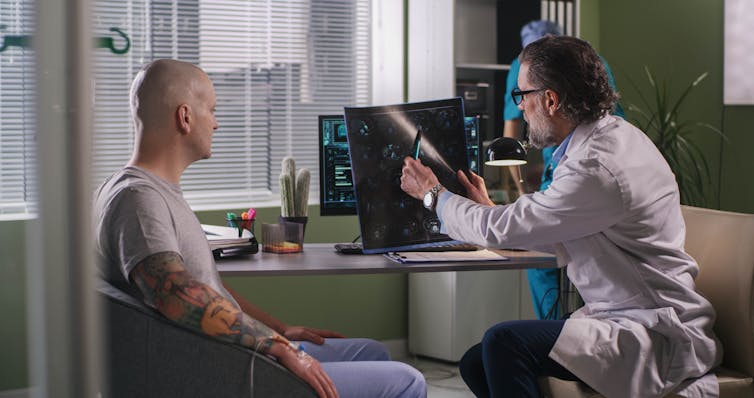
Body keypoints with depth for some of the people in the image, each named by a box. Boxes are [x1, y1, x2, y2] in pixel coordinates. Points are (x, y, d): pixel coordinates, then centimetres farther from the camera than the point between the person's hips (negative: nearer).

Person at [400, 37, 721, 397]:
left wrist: (434, 194, 2)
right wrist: (488, 208, 26)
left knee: (504, 343, -25)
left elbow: (500, 230, -15)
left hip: (657, 340, -10)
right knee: (477, 364, 2)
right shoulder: (615, 135, 8)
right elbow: (564, 241, 19)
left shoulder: (598, 169, -23)